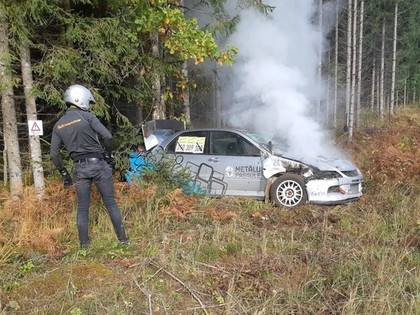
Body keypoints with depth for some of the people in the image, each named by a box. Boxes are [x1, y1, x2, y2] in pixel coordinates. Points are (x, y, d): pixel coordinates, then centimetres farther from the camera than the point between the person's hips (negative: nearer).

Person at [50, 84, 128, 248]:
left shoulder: (58, 125, 9)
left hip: (80, 168, 3)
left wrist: (64, 173, 15)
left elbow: (54, 154, 7)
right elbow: (107, 136, -15)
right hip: (98, 164, -3)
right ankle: (122, 239, 11)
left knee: (82, 208, 11)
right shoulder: (87, 116, -5)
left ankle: (84, 244, 15)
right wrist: (109, 155, 0)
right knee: (111, 203, 5)